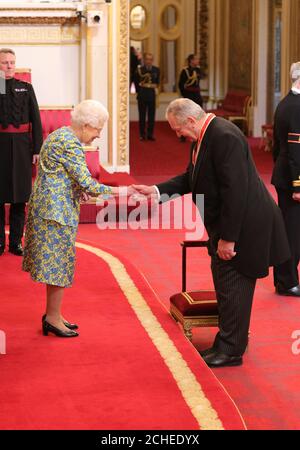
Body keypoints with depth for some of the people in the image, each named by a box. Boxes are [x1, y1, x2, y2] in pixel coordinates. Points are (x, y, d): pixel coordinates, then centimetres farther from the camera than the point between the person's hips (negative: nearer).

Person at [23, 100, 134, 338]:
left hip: (48, 208, 10)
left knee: (54, 262, 14)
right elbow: (86, 183, -22)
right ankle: (53, 318, 4)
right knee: (59, 262, -3)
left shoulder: (60, 135, 14)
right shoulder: (70, 144, -18)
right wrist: (115, 191, -14)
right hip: (57, 211, -10)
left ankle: (53, 314, 22)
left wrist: (80, 191, 9)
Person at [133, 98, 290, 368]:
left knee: (232, 287, -1)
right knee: (226, 286, 18)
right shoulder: (205, 136, 8)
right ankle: (228, 342, 31)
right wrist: (156, 191, 4)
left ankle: (231, 350, 10)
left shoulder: (225, 137, -24)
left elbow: (234, 190, -27)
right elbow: (191, 178, 15)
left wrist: (228, 238, -24)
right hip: (225, 225, 10)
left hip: (242, 225, -10)